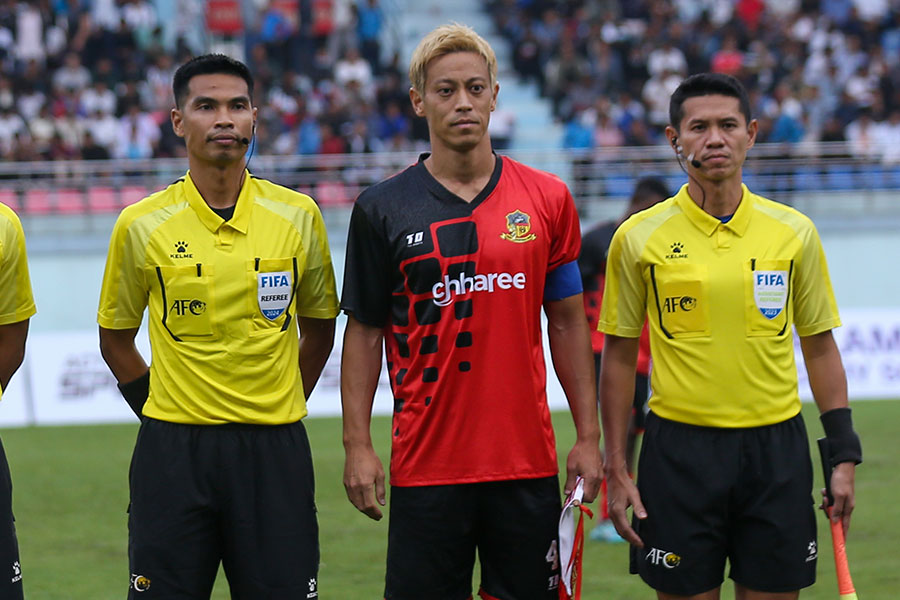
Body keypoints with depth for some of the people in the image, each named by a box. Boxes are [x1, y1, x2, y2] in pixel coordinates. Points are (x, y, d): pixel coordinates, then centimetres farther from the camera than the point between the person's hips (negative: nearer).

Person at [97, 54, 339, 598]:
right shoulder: (142, 225, -1)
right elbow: (116, 338, 11)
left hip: (275, 450, 1)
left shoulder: (297, 216, 3)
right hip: (174, 451, -1)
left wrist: (280, 409, 10)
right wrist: (165, 411, 5)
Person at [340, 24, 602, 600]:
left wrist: (588, 435, 4)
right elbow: (364, 332, 4)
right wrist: (358, 444, -3)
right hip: (425, 462, -1)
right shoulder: (383, 208, 1)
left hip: (527, 460, 1)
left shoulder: (547, 199, 5)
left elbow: (568, 321, 9)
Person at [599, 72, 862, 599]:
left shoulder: (795, 233, 3)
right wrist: (616, 468, 0)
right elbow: (619, 357, 4)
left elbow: (820, 347, 9)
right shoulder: (639, 238, -1)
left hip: (776, 448, 1)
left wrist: (845, 454, 3)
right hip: (679, 451, -1)